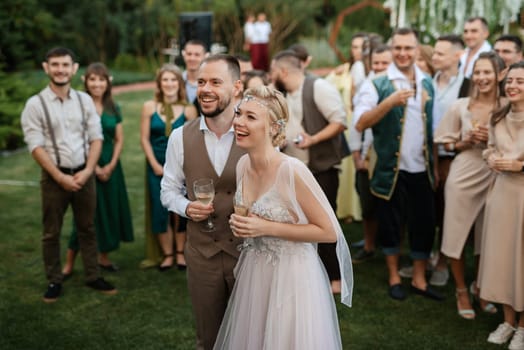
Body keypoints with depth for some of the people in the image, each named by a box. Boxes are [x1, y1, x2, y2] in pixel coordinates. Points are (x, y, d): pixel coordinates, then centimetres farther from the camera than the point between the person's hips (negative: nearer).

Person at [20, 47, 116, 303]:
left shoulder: (84, 100, 4)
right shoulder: (35, 104, -7)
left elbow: (96, 137, 3)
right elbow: (36, 147, -11)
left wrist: (87, 171, -10)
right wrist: (60, 177, -16)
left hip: (84, 174, 3)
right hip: (54, 177, -3)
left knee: (87, 228, 12)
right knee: (51, 233, 8)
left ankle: (93, 277, 24)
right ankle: (54, 281, 22)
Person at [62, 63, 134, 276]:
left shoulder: (113, 109, 7)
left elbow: (119, 140, 7)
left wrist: (111, 165, -6)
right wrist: (94, 167, -14)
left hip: (110, 167, 5)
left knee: (109, 209, 7)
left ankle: (104, 257, 21)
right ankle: (69, 263, 8)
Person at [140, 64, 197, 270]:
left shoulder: (188, 110, -4)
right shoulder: (149, 107, -1)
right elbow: (144, 138, 0)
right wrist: (155, 165, -6)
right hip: (157, 166, 1)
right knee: (159, 210, 3)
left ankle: (181, 252, 17)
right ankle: (167, 255, 13)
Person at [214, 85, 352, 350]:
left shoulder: (292, 171, -23)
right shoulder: (243, 165, -1)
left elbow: (329, 232, -18)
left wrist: (266, 228, -21)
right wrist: (241, 225, -1)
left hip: (291, 277, -7)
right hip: (253, 275, 7)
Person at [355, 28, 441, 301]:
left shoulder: (428, 84, 8)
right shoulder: (377, 85, -8)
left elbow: (432, 125, 16)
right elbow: (360, 124, -19)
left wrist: (435, 163, 12)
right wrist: (390, 101, -30)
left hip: (422, 169, 4)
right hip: (391, 169, -4)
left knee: (424, 223, 9)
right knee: (391, 224, 7)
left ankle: (419, 279, 24)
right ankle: (394, 278, 25)